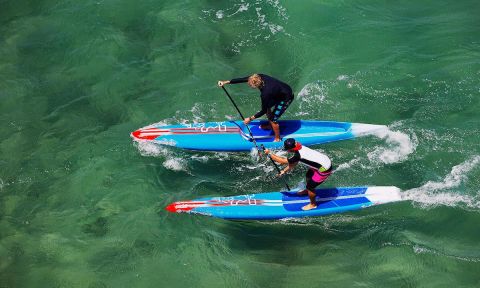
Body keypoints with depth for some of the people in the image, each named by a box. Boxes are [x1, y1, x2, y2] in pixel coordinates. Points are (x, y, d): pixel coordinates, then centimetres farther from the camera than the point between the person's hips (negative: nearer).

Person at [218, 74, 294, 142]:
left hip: (286, 99, -8)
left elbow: (263, 111, -22)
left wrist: (250, 119, -13)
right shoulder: (259, 77, -20)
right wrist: (226, 82, -6)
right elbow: (242, 79, -9)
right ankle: (270, 125, 44)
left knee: (273, 119, 0)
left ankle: (277, 139, 23)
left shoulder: (265, 93, -37)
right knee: (267, 106, 22)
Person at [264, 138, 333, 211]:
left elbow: (282, 161, -19)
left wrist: (269, 153, -12)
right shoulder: (300, 148, -4)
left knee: (310, 186, 3)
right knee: (308, 175, 30)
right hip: (325, 160, 9)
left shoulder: (298, 155, -30)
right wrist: (284, 171, 13)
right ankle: (307, 191, 58)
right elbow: (293, 163, 12)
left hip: (324, 169, -9)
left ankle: (313, 204, 27)